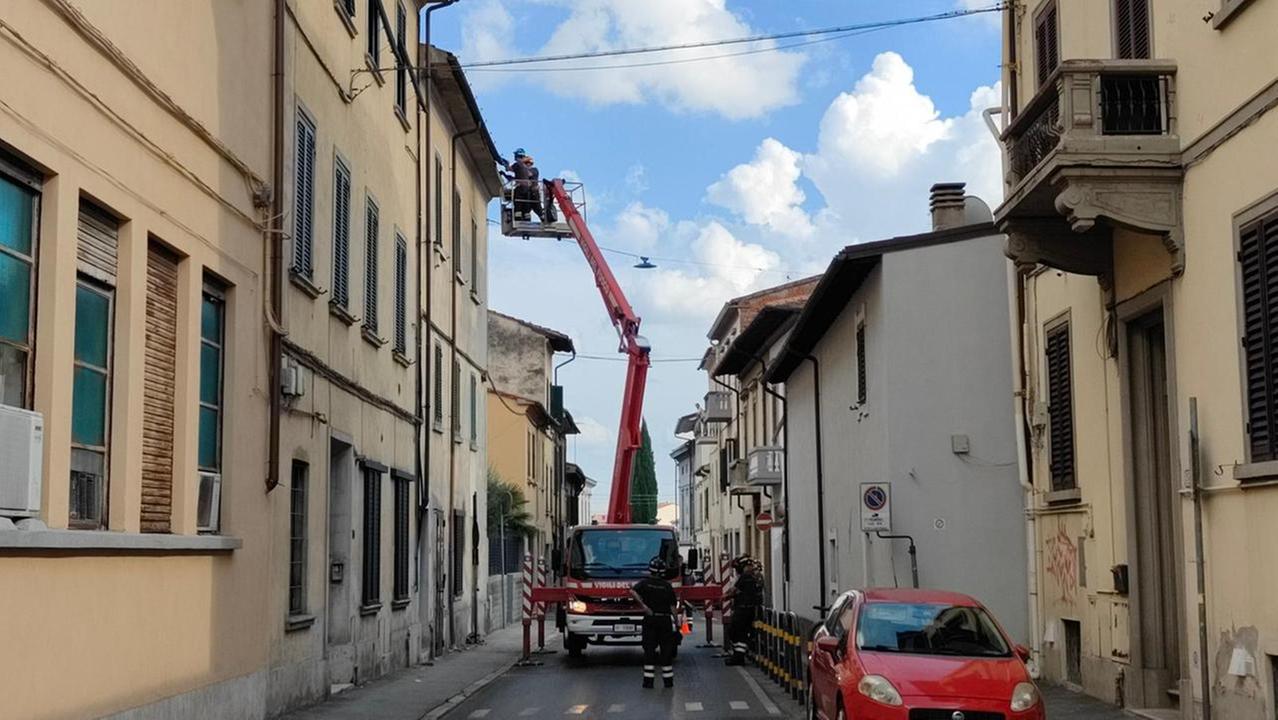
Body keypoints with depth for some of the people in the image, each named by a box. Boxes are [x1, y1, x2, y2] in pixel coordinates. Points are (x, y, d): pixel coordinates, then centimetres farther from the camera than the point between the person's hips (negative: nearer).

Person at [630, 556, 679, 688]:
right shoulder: (667, 586, -2)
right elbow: (673, 606, -5)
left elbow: (632, 591, -20)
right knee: (666, 650, 7)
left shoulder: (645, 583, -2)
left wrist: (643, 605, -17)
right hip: (665, 620, 0)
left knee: (649, 650, 2)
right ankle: (668, 680, 9)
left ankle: (648, 680, -4)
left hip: (650, 619, 0)